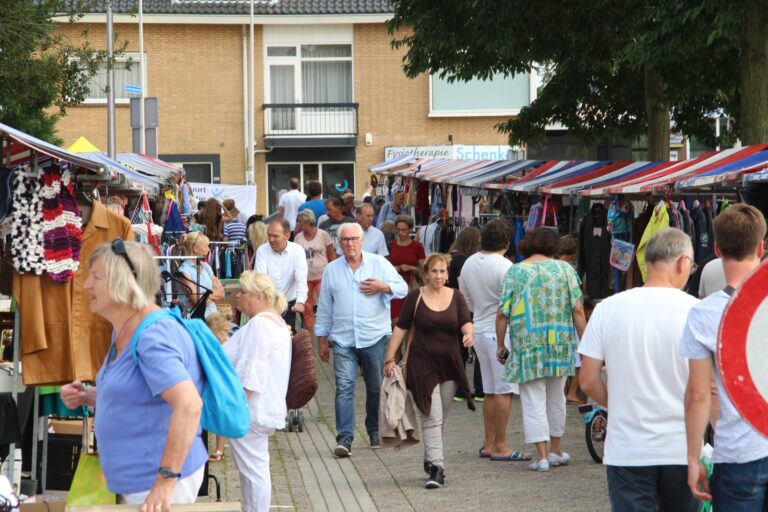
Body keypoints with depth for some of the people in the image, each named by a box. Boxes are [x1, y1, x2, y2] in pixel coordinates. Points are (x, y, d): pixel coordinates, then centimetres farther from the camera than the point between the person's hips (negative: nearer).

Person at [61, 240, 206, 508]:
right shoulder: (124, 331, 10)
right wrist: (89, 396, 7)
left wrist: (166, 481, -31)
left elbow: (189, 405, -32)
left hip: (160, 485, -10)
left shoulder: (153, 337, -21)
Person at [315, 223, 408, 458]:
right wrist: (321, 339, 13)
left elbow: (403, 288, 3)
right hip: (343, 340, 0)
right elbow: (324, 307, 14)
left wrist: (383, 287, -15)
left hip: (375, 338, 0)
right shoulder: (331, 270, 9)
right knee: (344, 387, -11)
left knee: (376, 388, 9)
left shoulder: (379, 263, 4)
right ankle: (344, 438, -15)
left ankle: (376, 432, 26)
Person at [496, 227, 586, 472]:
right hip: (560, 345, 2)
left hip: (528, 346, -2)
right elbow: (577, 310, -4)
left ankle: (542, 456, -4)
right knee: (556, 398, 17)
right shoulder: (565, 269, 1)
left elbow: (502, 314, -3)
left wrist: (500, 345, 7)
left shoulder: (515, 272, -1)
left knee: (533, 401, 2)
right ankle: (555, 451, 27)